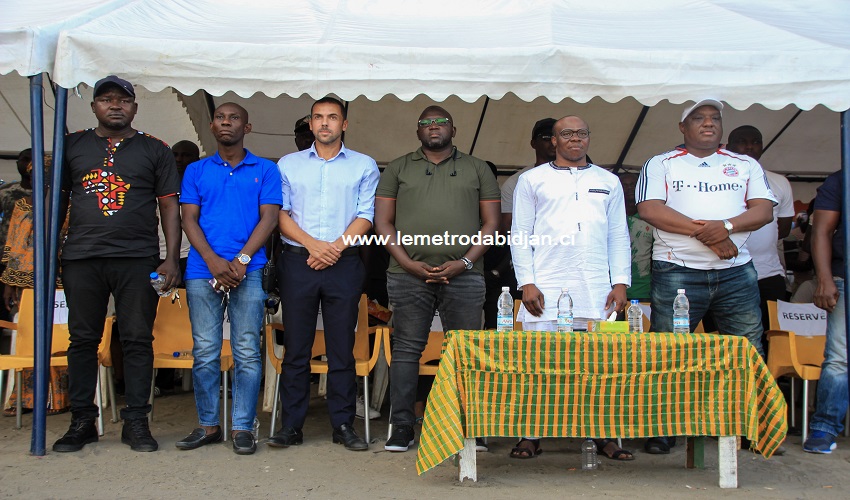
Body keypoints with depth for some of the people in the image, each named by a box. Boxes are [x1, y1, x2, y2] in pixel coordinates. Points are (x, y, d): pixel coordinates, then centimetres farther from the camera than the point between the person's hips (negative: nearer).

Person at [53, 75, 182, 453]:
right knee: (83, 339, 6)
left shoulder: (155, 150, 9)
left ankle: (136, 422, 8)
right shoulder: (73, 146, 13)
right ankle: (82, 421, 16)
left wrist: (172, 259, -3)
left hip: (138, 259, -1)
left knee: (138, 340, 0)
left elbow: (170, 206, 6)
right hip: (81, 258, 2)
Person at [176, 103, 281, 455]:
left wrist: (241, 260, -11)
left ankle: (243, 427, 6)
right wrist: (214, 261, -9)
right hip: (203, 270, 2)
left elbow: (269, 218, 2)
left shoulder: (265, 170, 10)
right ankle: (208, 425, 14)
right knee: (205, 352, 3)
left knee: (247, 352, -2)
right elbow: (189, 219, 7)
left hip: (248, 270, -1)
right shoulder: (196, 171, 15)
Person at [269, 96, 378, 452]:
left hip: (344, 264, -1)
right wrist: (312, 244, -10)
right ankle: (291, 426, 10)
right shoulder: (289, 165, 14)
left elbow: (366, 215, 2)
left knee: (342, 348, 2)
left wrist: (336, 246, -12)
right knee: (296, 347, 2)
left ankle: (343, 425, 10)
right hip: (297, 262, 1)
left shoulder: (364, 166, 11)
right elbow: (280, 213, 5)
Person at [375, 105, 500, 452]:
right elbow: (383, 222, 8)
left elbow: (491, 222, 9)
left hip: (463, 276, 0)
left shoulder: (477, 169, 15)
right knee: (406, 349, 1)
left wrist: (466, 262, -6)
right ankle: (402, 427, 8)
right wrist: (409, 264, -6)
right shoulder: (398, 169, 15)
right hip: (408, 274, 0)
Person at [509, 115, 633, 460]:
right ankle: (531, 435, 8)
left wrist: (621, 282, 5)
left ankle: (604, 435, 12)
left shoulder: (608, 182, 19)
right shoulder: (533, 180, 12)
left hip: (597, 290, 2)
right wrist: (526, 282, -4)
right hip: (545, 289, -2)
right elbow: (520, 235, 6)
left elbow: (618, 236, 16)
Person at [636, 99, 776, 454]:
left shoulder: (746, 165, 17)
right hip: (677, 273, -2)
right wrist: (703, 232, -12)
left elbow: (764, 210, 5)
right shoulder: (660, 165, 8)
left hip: (736, 272, 3)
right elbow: (650, 210, -7)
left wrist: (726, 226, -14)